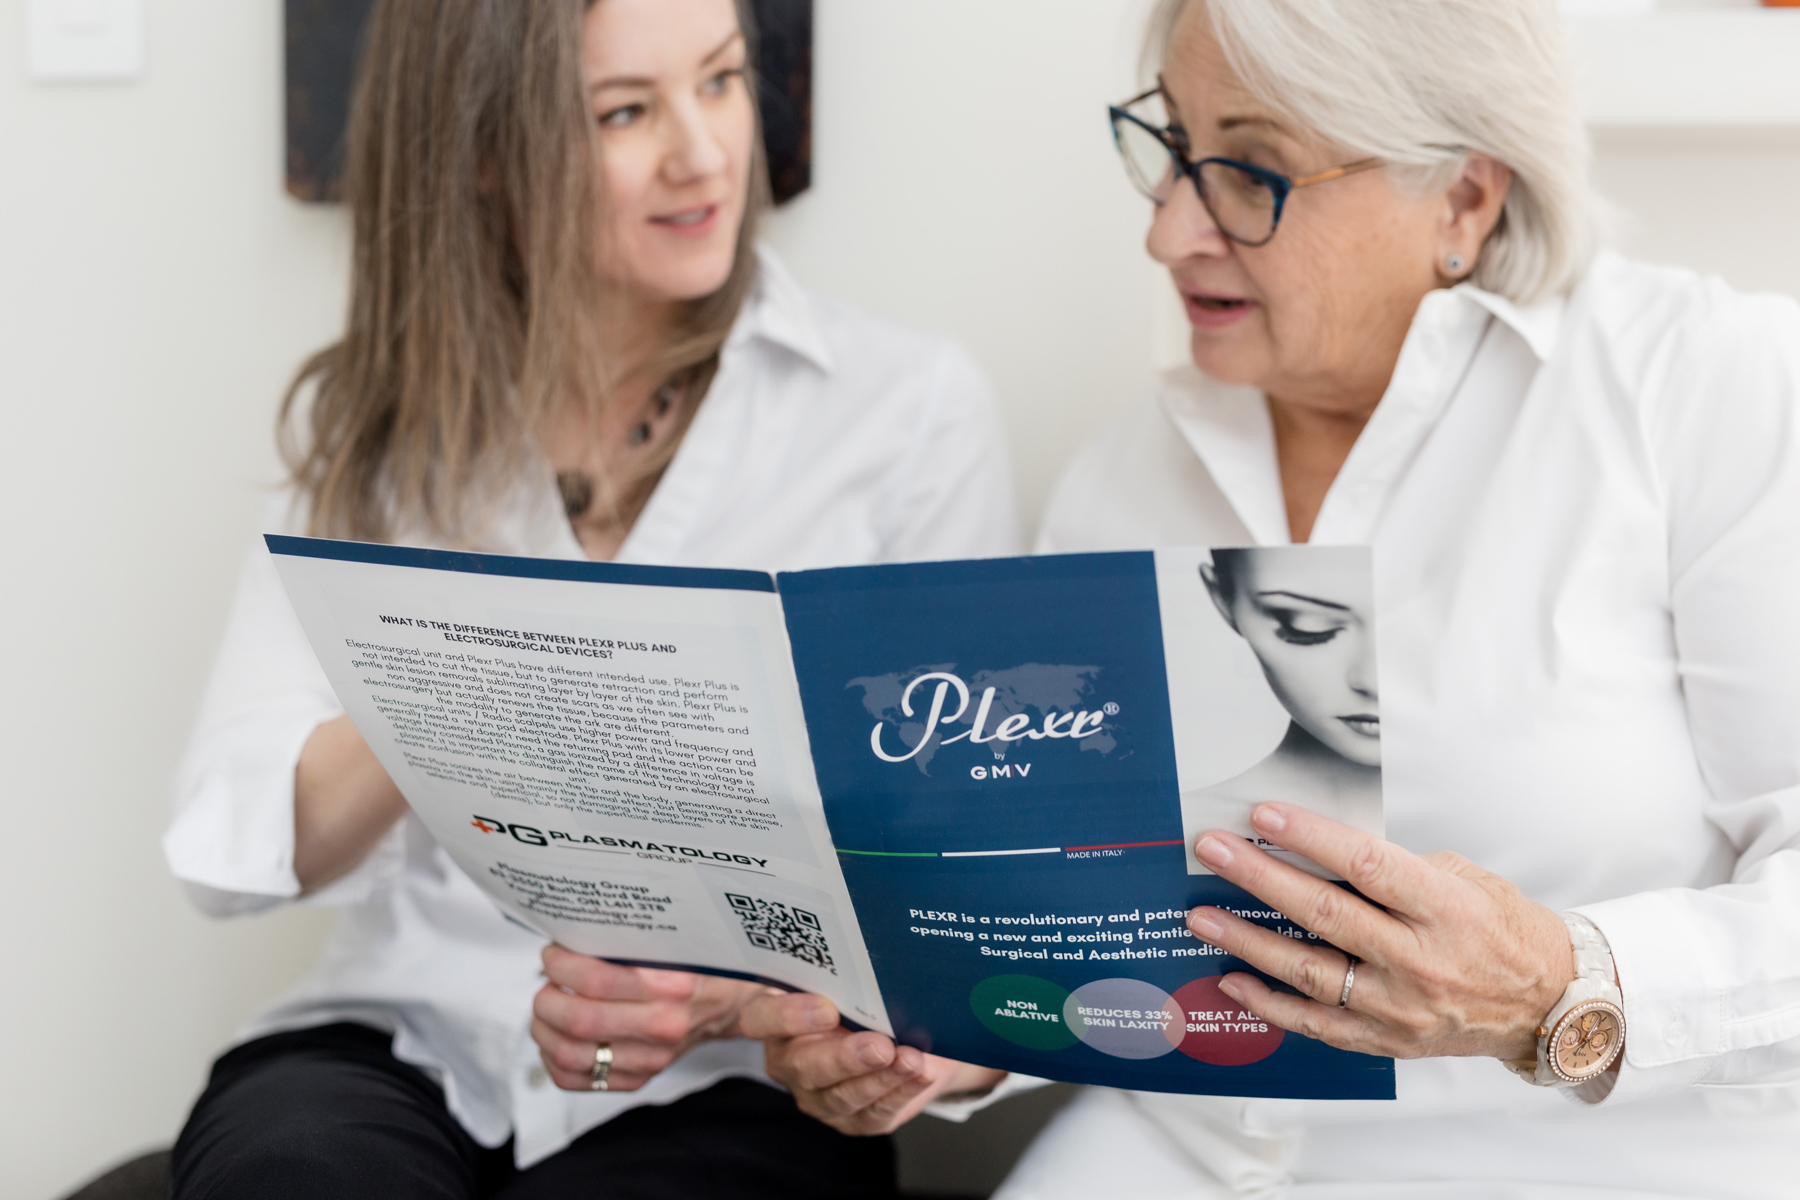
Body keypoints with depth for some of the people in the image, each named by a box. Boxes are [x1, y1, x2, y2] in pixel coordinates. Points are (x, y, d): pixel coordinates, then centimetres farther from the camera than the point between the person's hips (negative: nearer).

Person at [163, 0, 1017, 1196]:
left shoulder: (911, 409, 2)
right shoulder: (369, 423, 9)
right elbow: (232, 849, -1)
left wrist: (738, 993, -21)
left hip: (727, 1093, -1)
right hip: (398, 1045, 2)